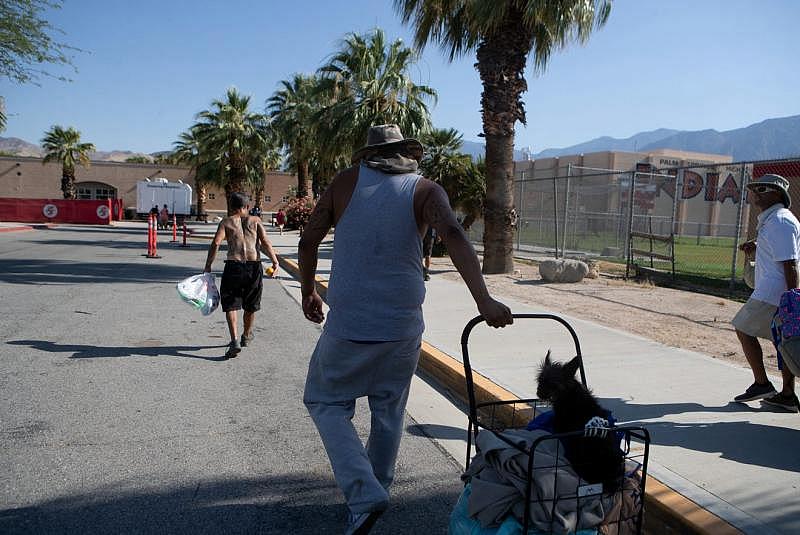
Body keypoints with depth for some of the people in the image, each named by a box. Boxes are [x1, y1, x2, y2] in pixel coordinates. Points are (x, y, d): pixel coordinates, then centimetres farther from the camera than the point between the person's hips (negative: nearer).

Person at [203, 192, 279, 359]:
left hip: (233, 265, -2)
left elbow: (216, 243, -4)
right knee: (251, 305, 19)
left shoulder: (226, 222, 9)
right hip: (254, 265, 2)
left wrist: (208, 265, 0)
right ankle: (246, 336, 38)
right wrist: (275, 261, 0)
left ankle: (235, 341, -7)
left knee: (230, 304, 7)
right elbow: (265, 242, -2)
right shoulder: (255, 221, 11)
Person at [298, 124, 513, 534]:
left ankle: (363, 496, 2)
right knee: (389, 412, 20)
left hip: (347, 324, -1)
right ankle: (377, 488, 35)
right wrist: (483, 300, -26)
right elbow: (453, 235, -18)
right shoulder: (426, 190, 1)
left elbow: (308, 242, 4)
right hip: (403, 326, 2)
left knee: (325, 401, 16)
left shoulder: (346, 181, 4)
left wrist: (308, 293, 20)